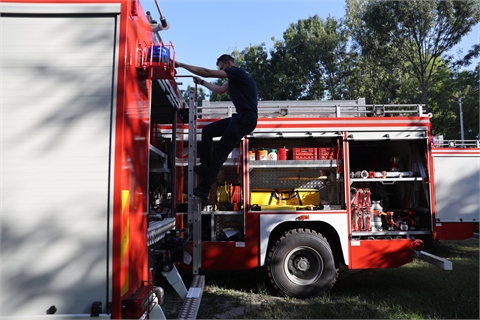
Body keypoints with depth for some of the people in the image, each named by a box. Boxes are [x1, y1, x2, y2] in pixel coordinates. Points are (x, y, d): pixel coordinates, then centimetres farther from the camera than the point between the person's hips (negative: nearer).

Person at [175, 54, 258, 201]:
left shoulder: (237, 72, -9)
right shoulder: (235, 77, 20)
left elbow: (207, 72, -12)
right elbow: (220, 90, 35)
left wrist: (181, 65, -6)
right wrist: (201, 82, 31)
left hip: (246, 119, -10)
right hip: (240, 117, 10)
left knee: (219, 152, -13)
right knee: (208, 130, 12)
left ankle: (204, 190, -10)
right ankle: (205, 166, 11)